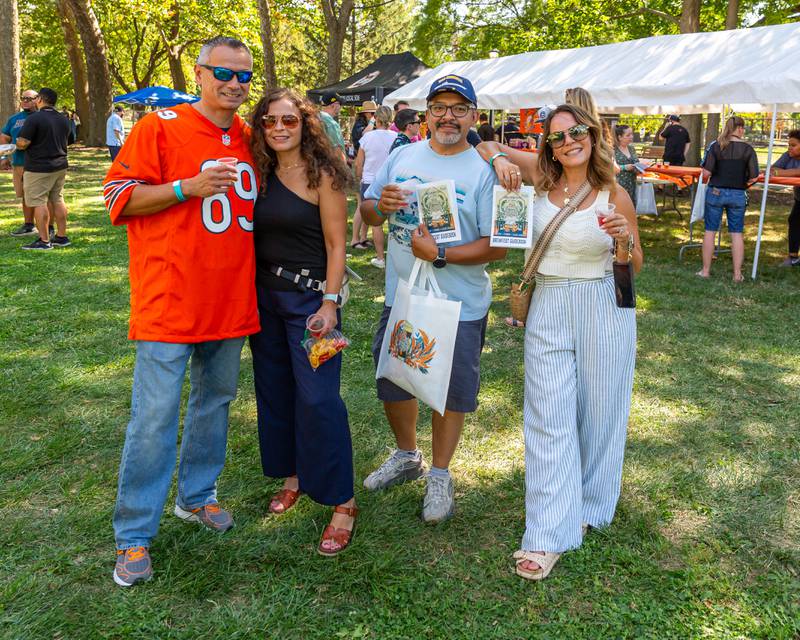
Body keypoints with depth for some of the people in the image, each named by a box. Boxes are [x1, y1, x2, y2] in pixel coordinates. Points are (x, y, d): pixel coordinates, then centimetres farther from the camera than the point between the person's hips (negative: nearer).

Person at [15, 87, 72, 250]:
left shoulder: (34, 118, -15)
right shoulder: (63, 120, 10)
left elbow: (22, 144, -18)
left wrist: (17, 143, 4)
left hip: (39, 168, -8)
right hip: (60, 165, 8)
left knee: (39, 202, -3)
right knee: (57, 200, 13)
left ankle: (44, 241, -3)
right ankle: (62, 237, 16)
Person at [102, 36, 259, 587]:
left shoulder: (249, 138, 12)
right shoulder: (160, 127, -7)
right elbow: (118, 196, -9)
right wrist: (189, 187, -20)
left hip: (230, 302, 7)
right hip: (170, 303, -6)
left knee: (216, 400, 17)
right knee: (156, 416, -4)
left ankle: (198, 495, 36)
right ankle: (135, 535, 9)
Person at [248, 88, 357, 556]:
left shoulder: (323, 176, -8)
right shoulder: (262, 175, 8)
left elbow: (336, 244, -10)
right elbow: (254, 237, 10)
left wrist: (329, 302, -16)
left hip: (310, 295, -6)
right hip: (265, 294, 7)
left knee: (318, 398, -8)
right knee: (275, 390, 14)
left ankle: (342, 501, 3)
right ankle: (294, 475, 33)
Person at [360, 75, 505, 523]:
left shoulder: (484, 170, -11)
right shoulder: (402, 157, 5)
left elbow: (498, 246, -16)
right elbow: (367, 213, 10)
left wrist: (440, 255, -25)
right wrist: (380, 205, -13)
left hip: (460, 305, -5)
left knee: (452, 391, 9)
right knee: (392, 381, 18)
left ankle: (440, 475, 31)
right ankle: (407, 456, 43)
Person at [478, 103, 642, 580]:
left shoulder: (615, 196, -5)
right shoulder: (542, 176, 0)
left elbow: (634, 267, 3)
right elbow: (485, 145, 12)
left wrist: (625, 240, -17)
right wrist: (500, 159, -9)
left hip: (603, 308, -1)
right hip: (549, 308, 2)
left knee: (597, 413, 10)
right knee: (549, 417, -2)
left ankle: (588, 505, 33)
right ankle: (549, 536, 3)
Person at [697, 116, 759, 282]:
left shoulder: (716, 146, -6)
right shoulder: (748, 149, -6)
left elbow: (706, 173, -10)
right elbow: (754, 177, -8)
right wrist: (744, 183, 12)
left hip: (716, 192, 0)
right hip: (738, 195, 0)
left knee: (710, 231, 9)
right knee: (737, 233, 8)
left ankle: (705, 270, 14)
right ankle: (737, 273, 11)